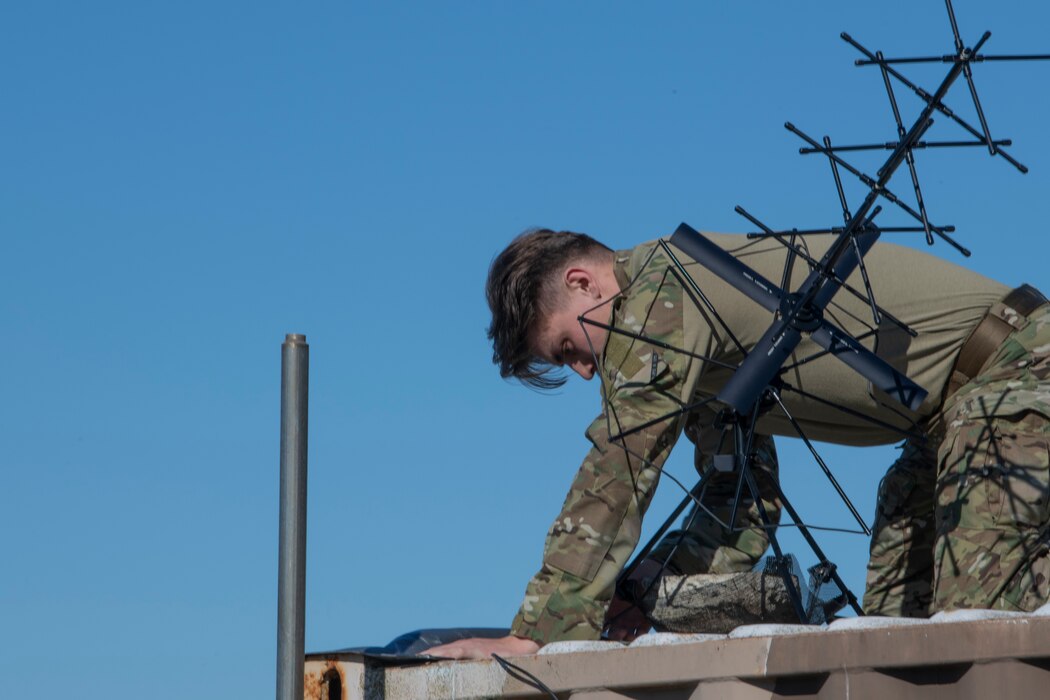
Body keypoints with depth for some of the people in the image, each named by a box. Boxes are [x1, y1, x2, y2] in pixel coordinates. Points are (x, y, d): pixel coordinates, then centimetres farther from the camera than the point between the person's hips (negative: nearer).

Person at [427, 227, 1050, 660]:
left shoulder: (662, 288, -16)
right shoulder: (695, 350, 15)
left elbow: (618, 470, -21)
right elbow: (744, 506, 15)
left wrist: (534, 634, -22)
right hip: (947, 421, 10)